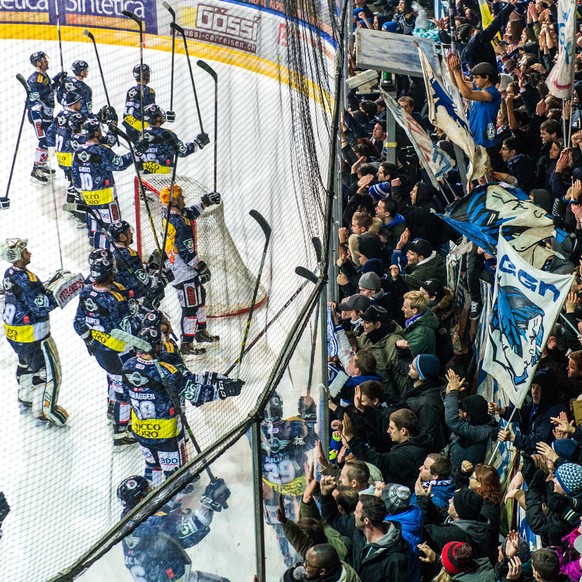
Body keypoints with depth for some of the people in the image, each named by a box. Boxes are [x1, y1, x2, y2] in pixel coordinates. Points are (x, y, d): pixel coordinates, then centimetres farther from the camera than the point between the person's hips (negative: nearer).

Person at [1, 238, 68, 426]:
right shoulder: (24, 280, -29)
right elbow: (41, 307, -29)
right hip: (32, 336, -10)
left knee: (26, 363, 31)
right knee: (48, 372, 3)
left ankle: (25, 399, 50)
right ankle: (44, 413, 12)